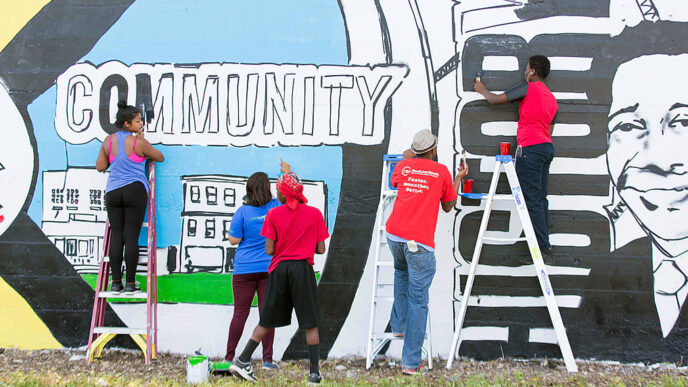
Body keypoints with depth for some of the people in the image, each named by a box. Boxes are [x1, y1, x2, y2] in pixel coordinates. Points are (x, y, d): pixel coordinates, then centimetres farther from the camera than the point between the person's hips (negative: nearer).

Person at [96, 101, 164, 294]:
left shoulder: (109, 141, 4)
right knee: (131, 236, -2)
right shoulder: (139, 143, -7)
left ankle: (116, 282, 4)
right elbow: (160, 157, 9)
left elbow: (100, 167, 11)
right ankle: (130, 283, 0)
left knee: (116, 235, 5)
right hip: (135, 191, -3)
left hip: (113, 192, 4)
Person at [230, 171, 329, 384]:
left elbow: (269, 250, -4)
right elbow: (321, 249, 0)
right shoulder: (315, 213, -1)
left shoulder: (273, 214, -2)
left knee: (267, 321, 12)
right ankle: (315, 372, 4)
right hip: (303, 269, -1)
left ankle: (242, 361, 12)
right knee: (310, 324, 5)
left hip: (279, 269, 1)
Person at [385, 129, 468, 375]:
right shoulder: (441, 171, 5)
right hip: (420, 242, -4)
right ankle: (410, 362, -3)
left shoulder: (403, 166, 10)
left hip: (394, 234, 4)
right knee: (418, 300, 0)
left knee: (401, 272, 35)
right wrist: (458, 179, 28)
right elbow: (448, 207, 18)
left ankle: (398, 325, 33)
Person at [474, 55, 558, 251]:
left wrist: (482, 90, 20)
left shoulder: (529, 88, -4)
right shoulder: (552, 99, 20)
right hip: (547, 147, 9)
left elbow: (496, 99, 1)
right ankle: (544, 240, 12)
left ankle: (542, 243, -7)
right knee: (541, 197, 11)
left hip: (530, 148, -9)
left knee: (532, 199, -6)